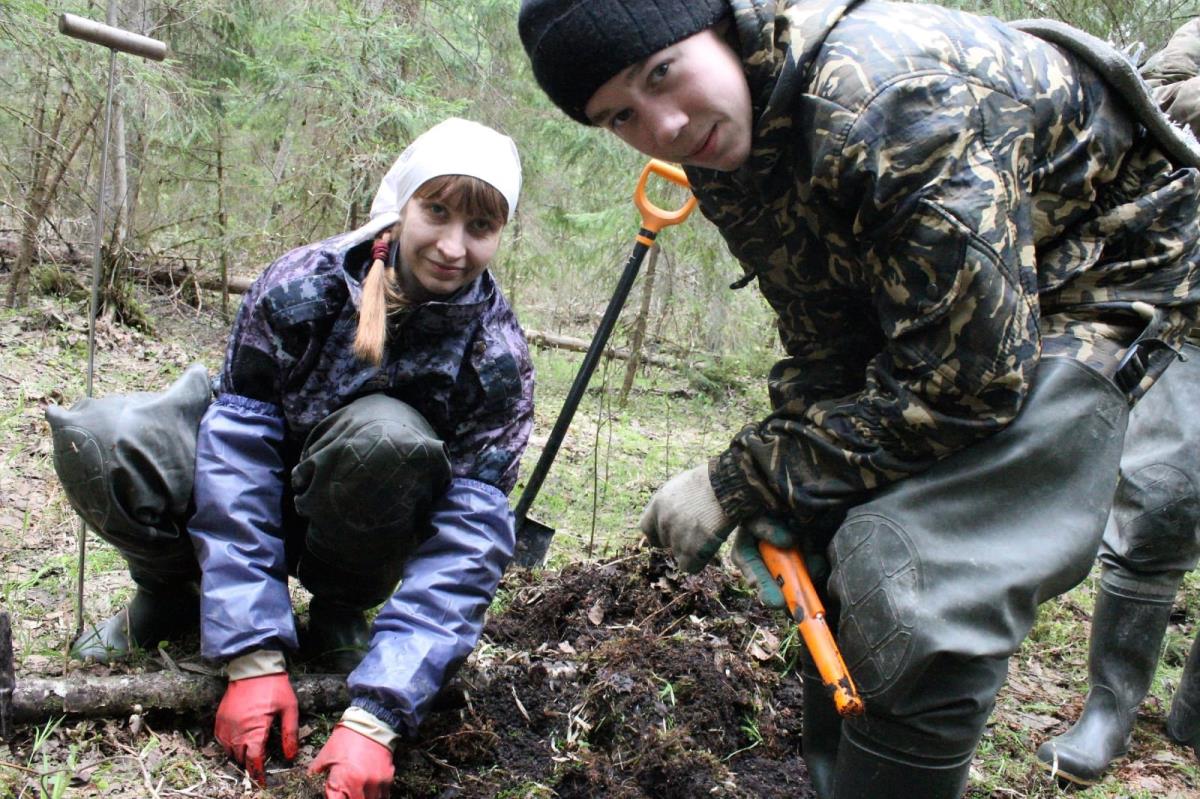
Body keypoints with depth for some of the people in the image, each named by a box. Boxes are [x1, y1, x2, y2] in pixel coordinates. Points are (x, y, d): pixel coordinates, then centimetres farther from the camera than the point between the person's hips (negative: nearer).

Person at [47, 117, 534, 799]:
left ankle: (340, 610, -7)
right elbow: (237, 456, -25)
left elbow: (468, 539, -27)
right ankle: (175, 586, 4)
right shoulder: (301, 287, -22)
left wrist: (376, 714, -37)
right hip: (267, 499, 1)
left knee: (383, 435, -36)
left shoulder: (496, 353, -22)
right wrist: (254, 657, -33)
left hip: (365, 524, 0)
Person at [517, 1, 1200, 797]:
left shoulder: (891, 93, -33)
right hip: (929, 307, 8)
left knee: (916, 596, -24)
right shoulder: (721, 147, -7)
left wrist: (743, 479, -24)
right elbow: (823, 341, 0)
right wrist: (777, 493, -13)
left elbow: (964, 376, -31)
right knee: (832, 555, 8)